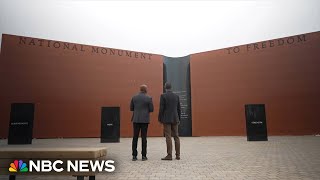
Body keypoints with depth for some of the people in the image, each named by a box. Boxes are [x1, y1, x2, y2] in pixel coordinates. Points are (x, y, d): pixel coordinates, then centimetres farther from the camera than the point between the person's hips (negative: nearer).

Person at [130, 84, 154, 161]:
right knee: (144, 138, 2)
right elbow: (151, 109, -2)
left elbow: (131, 108, 9)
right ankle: (144, 156, 5)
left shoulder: (134, 97, 4)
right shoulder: (149, 98, -4)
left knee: (135, 138, 5)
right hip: (145, 120, -2)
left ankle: (134, 156, 5)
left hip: (136, 119, 2)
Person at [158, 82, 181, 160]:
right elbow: (179, 109, 8)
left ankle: (169, 155, -3)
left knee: (168, 137, -3)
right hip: (175, 119, 4)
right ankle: (178, 155, 10)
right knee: (176, 136, 7)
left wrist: (160, 119, -3)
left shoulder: (163, 96, -6)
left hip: (166, 119, -4)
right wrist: (179, 119, 14)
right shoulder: (176, 96, 7)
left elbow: (161, 108, -10)